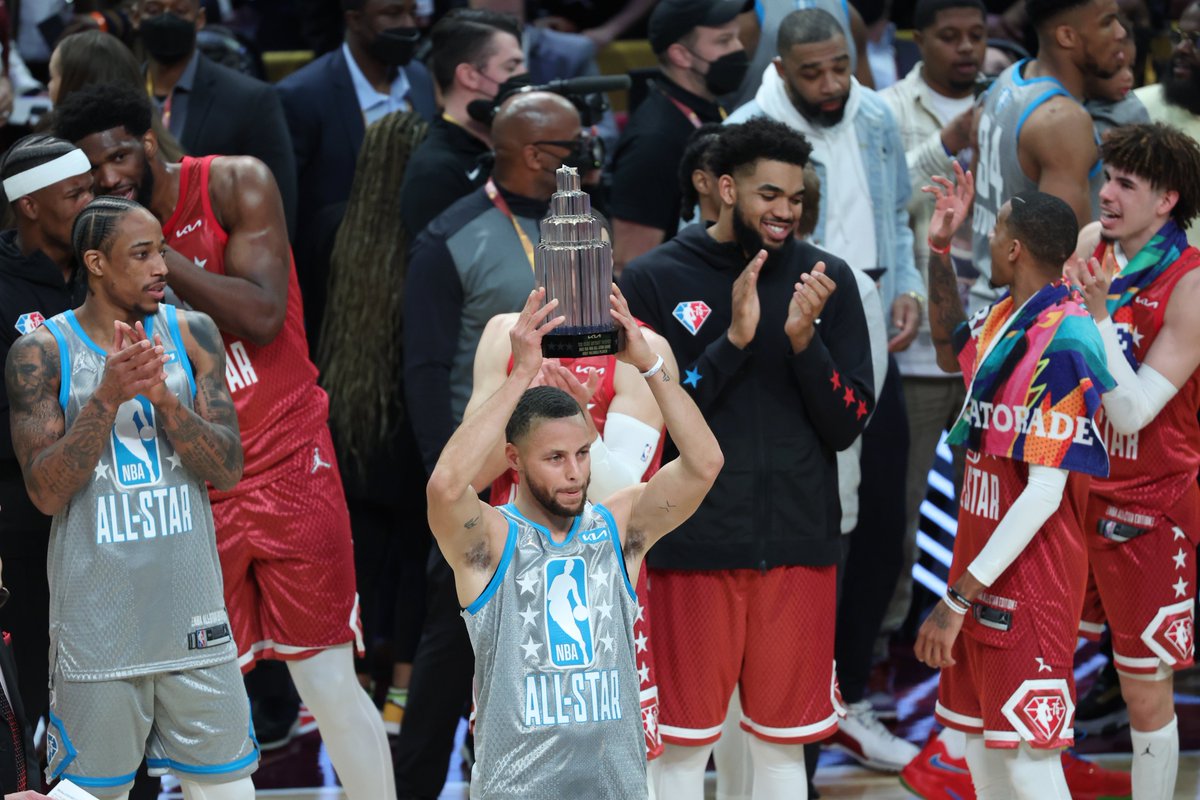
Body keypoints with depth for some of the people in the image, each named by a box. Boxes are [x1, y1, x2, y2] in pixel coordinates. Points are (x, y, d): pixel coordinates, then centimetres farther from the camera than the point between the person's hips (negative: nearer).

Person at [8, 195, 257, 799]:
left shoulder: (191, 335, 4)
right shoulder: (41, 353, -5)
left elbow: (228, 471, -1)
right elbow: (46, 493, -10)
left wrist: (162, 396, -17)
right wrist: (108, 396, -21)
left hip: (190, 609, 3)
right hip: (97, 621, -3)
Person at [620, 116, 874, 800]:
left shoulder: (826, 279, 5)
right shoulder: (656, 280, -2)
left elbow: (849, 425, 2)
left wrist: (805, 340, -14)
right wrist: (734, 339, -17)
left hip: (800, 543, 2)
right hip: (694, 544, -2)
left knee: (783, 743, 9)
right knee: (684, 744, 2)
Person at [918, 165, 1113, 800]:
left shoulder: (1062, 344, -20)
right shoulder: (1005, 320, 7)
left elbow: (1044, 492, -22)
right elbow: (952, 351, 33)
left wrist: (957, 601, -21)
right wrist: (940, 251, 21)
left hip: (1029, 578, -9)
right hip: (981, 568, 9)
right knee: (979, 746, 12)